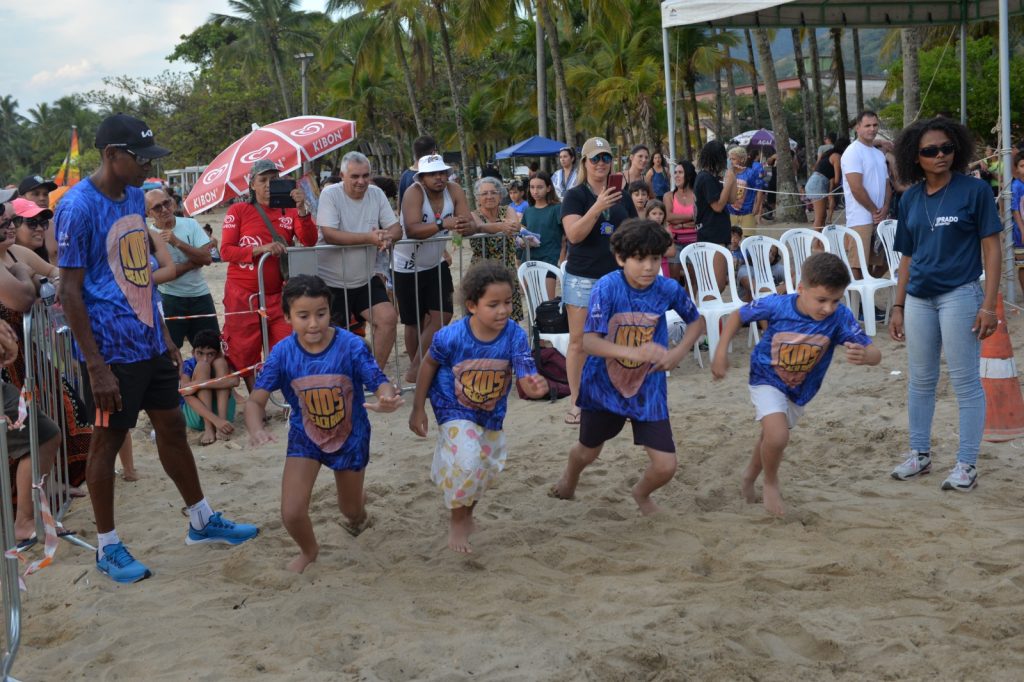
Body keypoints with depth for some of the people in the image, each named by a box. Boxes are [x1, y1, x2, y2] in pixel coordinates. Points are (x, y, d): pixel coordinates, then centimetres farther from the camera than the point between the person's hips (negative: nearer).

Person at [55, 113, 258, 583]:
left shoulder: (135, 197, 8)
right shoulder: (78, 207, -17)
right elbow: (70, 291, -17)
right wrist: (96, 366, -18)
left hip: (150, 343, 8)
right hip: (112, 351, -8)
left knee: (172, 427, 16)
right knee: (107, 440, 5)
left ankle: (202, 521, 30)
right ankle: (107, 547, 18)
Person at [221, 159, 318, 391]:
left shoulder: (288, 211, 7)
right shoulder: (238, 211, 1)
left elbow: (309, 242, -6)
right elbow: (226, 251, -7)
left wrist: (301, 209, -19)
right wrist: (261, 249, -20)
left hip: (277, 294, 2)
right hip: (243, 295, -1)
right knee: (242, 354, 4)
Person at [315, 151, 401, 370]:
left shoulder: (376, 194, 2)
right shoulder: (330, 195, -13)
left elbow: (396, 229, -1)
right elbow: (329, 235, -25)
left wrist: (387, 237, -26)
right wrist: (368, 238, -32)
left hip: (366, 279, 4)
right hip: (331, 282, -4)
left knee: (388, 319, -11)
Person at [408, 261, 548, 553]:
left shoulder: (515, 336, -24)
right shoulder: (451, 337, -28)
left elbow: (527, 380, -26)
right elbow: (429, 365, -9)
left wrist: (537, 386, -51)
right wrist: (417, 409, -3)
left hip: (491, 414, 4)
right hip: (454, 411, -4)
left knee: (488, 469, 20)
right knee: (467, 463, -24)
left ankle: (467, 511, 52)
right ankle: (457, 521, 3)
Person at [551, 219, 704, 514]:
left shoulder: (669, 289, -13)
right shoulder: (607, 288, -22)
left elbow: (697, 321, 6)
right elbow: (588, 340, -29)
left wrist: (678, 352, -12)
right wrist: (634, 352, -42)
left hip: (649, 388, 2)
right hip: (604, 385, -1)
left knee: (665, 466, -5)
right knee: (588, 451, 21)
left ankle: (641, 493, 32)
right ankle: (569, 477, 60)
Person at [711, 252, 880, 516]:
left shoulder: (840, 317, -30)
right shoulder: (776, 305, -31)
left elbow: (875, 354, -31)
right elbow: (738, 316, -13)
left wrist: (864, 355, -54)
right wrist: (721, 353, -15)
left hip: (801, 389, 3)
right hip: (767, 379, -3)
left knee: (771, 436, 25)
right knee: (777, 437, -25)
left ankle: (750, 474, 56)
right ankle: (771, 483, 7)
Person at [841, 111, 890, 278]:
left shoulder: (879, 154, 18)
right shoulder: (853, 152, -7)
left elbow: (887, 184, 17)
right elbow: (856, 188, -15)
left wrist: (885, 209, -1)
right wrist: (875, 211, -8)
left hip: (880, 218, 8)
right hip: (861, 219, -8)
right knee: (857, 264, -10)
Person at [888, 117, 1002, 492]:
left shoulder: (974, 190, -6)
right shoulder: (910, 199, 7)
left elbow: (992, 247, -7)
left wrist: (989, 304, -13)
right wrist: (898, 307, 12)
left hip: (960, 295, -5)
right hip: (918, 299, 5)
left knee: (966, 382, 0)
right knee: (920, 380, 13)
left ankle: (967, 464, 9)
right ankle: (920, 454, 27)